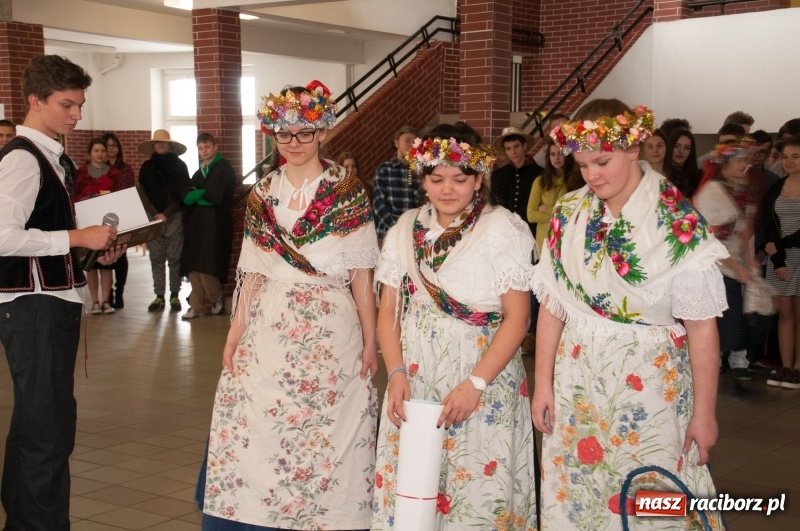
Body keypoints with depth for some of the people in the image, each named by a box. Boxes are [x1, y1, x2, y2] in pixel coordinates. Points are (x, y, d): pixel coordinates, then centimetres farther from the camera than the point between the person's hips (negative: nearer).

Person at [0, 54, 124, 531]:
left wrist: (95, 251, 10)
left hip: (54, 303, 11)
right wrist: (78, 237, -22)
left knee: (39, 423, 19)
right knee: (47, 426, -7)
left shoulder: (47, 157, 15)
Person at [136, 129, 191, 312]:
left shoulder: (179, 166, 5)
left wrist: (166, 214, -9)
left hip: (174, 217, -2)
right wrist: (155, 213, -7)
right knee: (156, 258, 1)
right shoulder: (147, 166, 11)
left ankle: (174, 295, 3)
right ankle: (159, 296, 4)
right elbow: (142, 193, 6)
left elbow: (182, 193, 0)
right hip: (153, 217, 2)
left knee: (174, 257, -2)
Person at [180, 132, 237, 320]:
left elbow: (215, 196, -14)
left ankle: (217, 298, 11)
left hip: (215, 223, -7)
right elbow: (186, 197, 9)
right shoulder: (199, 172, 19)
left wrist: (196, 194, 1)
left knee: (205, 266, -11)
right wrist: (202, 195, -9)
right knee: (193, 266, 2)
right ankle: (196, 306, 7)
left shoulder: (224, 168, -4)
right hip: (196, 222, 7)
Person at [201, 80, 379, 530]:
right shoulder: (263, 195, 10)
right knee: (258, 435, 3)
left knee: (325, 438, 0)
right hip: (268, 331, 4)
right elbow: (253, 274, 11)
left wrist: (371, 341, -5)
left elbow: (361, 277, -3)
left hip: (330, 333, -3)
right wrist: (236, 333, 5)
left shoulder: (348, 193, -1)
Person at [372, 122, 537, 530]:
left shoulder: (503, 229, -7)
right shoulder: (406, 229, 7)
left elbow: (517, 316, -11)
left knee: (477, 492, 1)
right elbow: (388, 310, 8)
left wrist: (475, 384, -18)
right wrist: (396, 374, -7)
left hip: (483, 379, -4)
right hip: (414, 380, 4)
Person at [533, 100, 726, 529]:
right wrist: (543, 383, 5)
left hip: (648, 389, -3)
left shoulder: (678, 224, -12)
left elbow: (702, 327, -10)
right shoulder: (569, 214, 0)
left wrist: (704, 412, -8)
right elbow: (552, 306, 5)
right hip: (577, 385, 4)